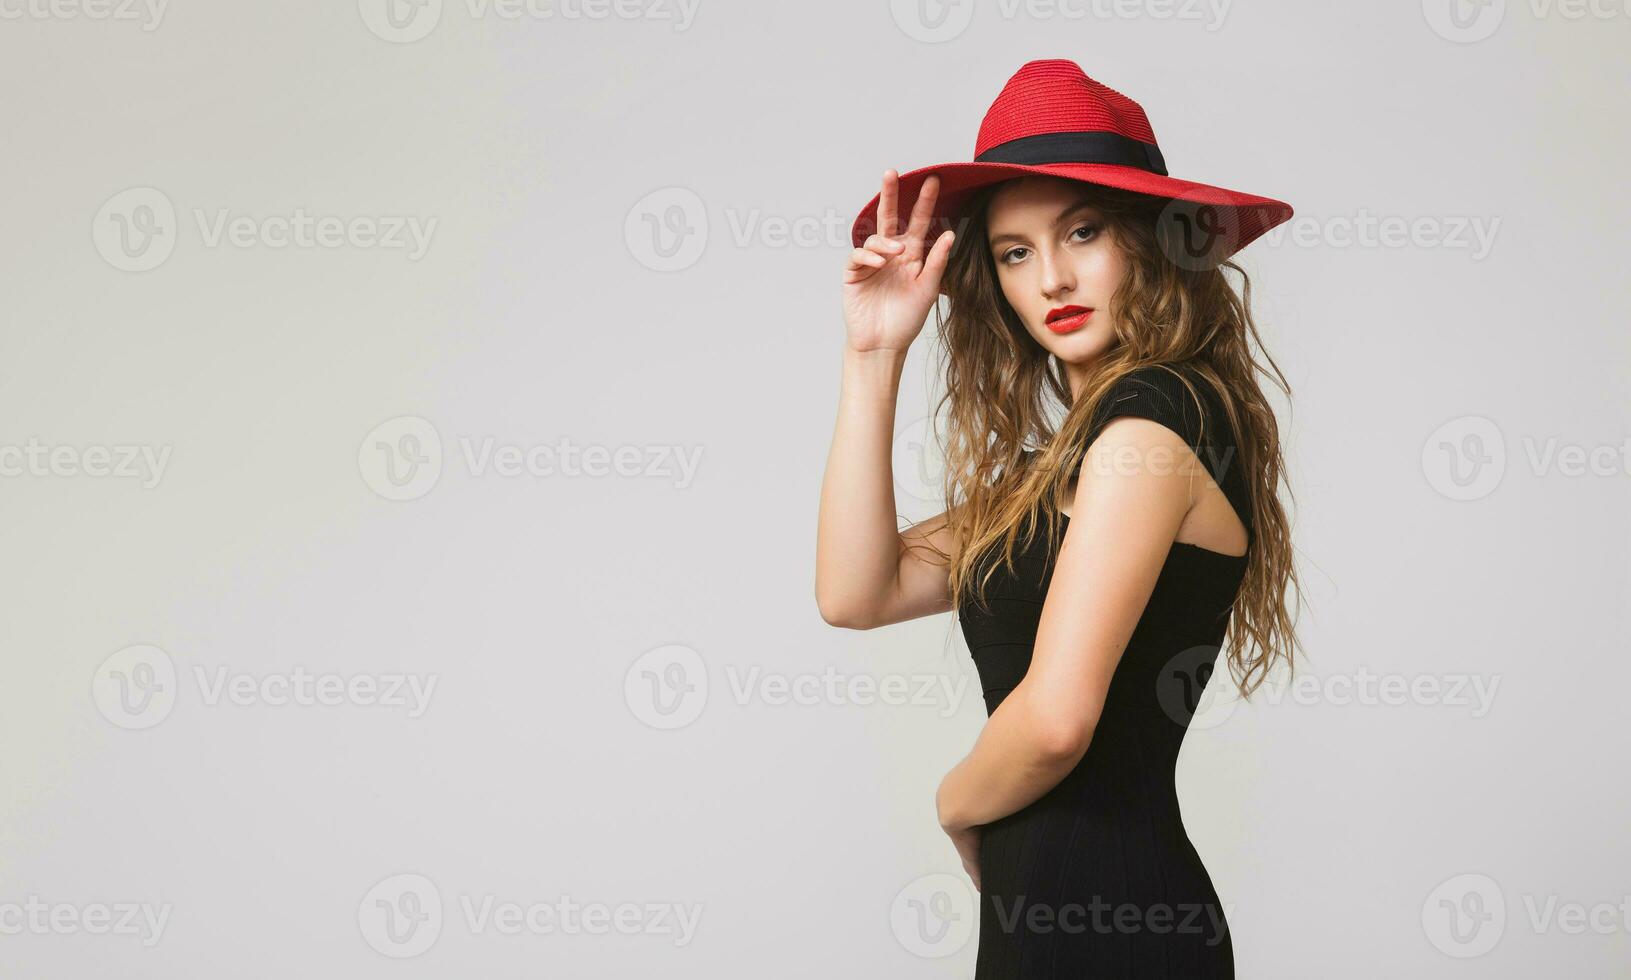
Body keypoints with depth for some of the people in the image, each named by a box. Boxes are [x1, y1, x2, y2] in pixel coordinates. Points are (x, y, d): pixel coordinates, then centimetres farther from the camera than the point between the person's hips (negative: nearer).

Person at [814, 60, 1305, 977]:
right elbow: (856, 592, 6)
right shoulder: (1056, 466, 13)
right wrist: (875, 356, 3)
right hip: (1043, 904, 9)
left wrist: (959, 802, 0)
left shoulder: (1154, 413, -15)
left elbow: (1056, 717, -22)